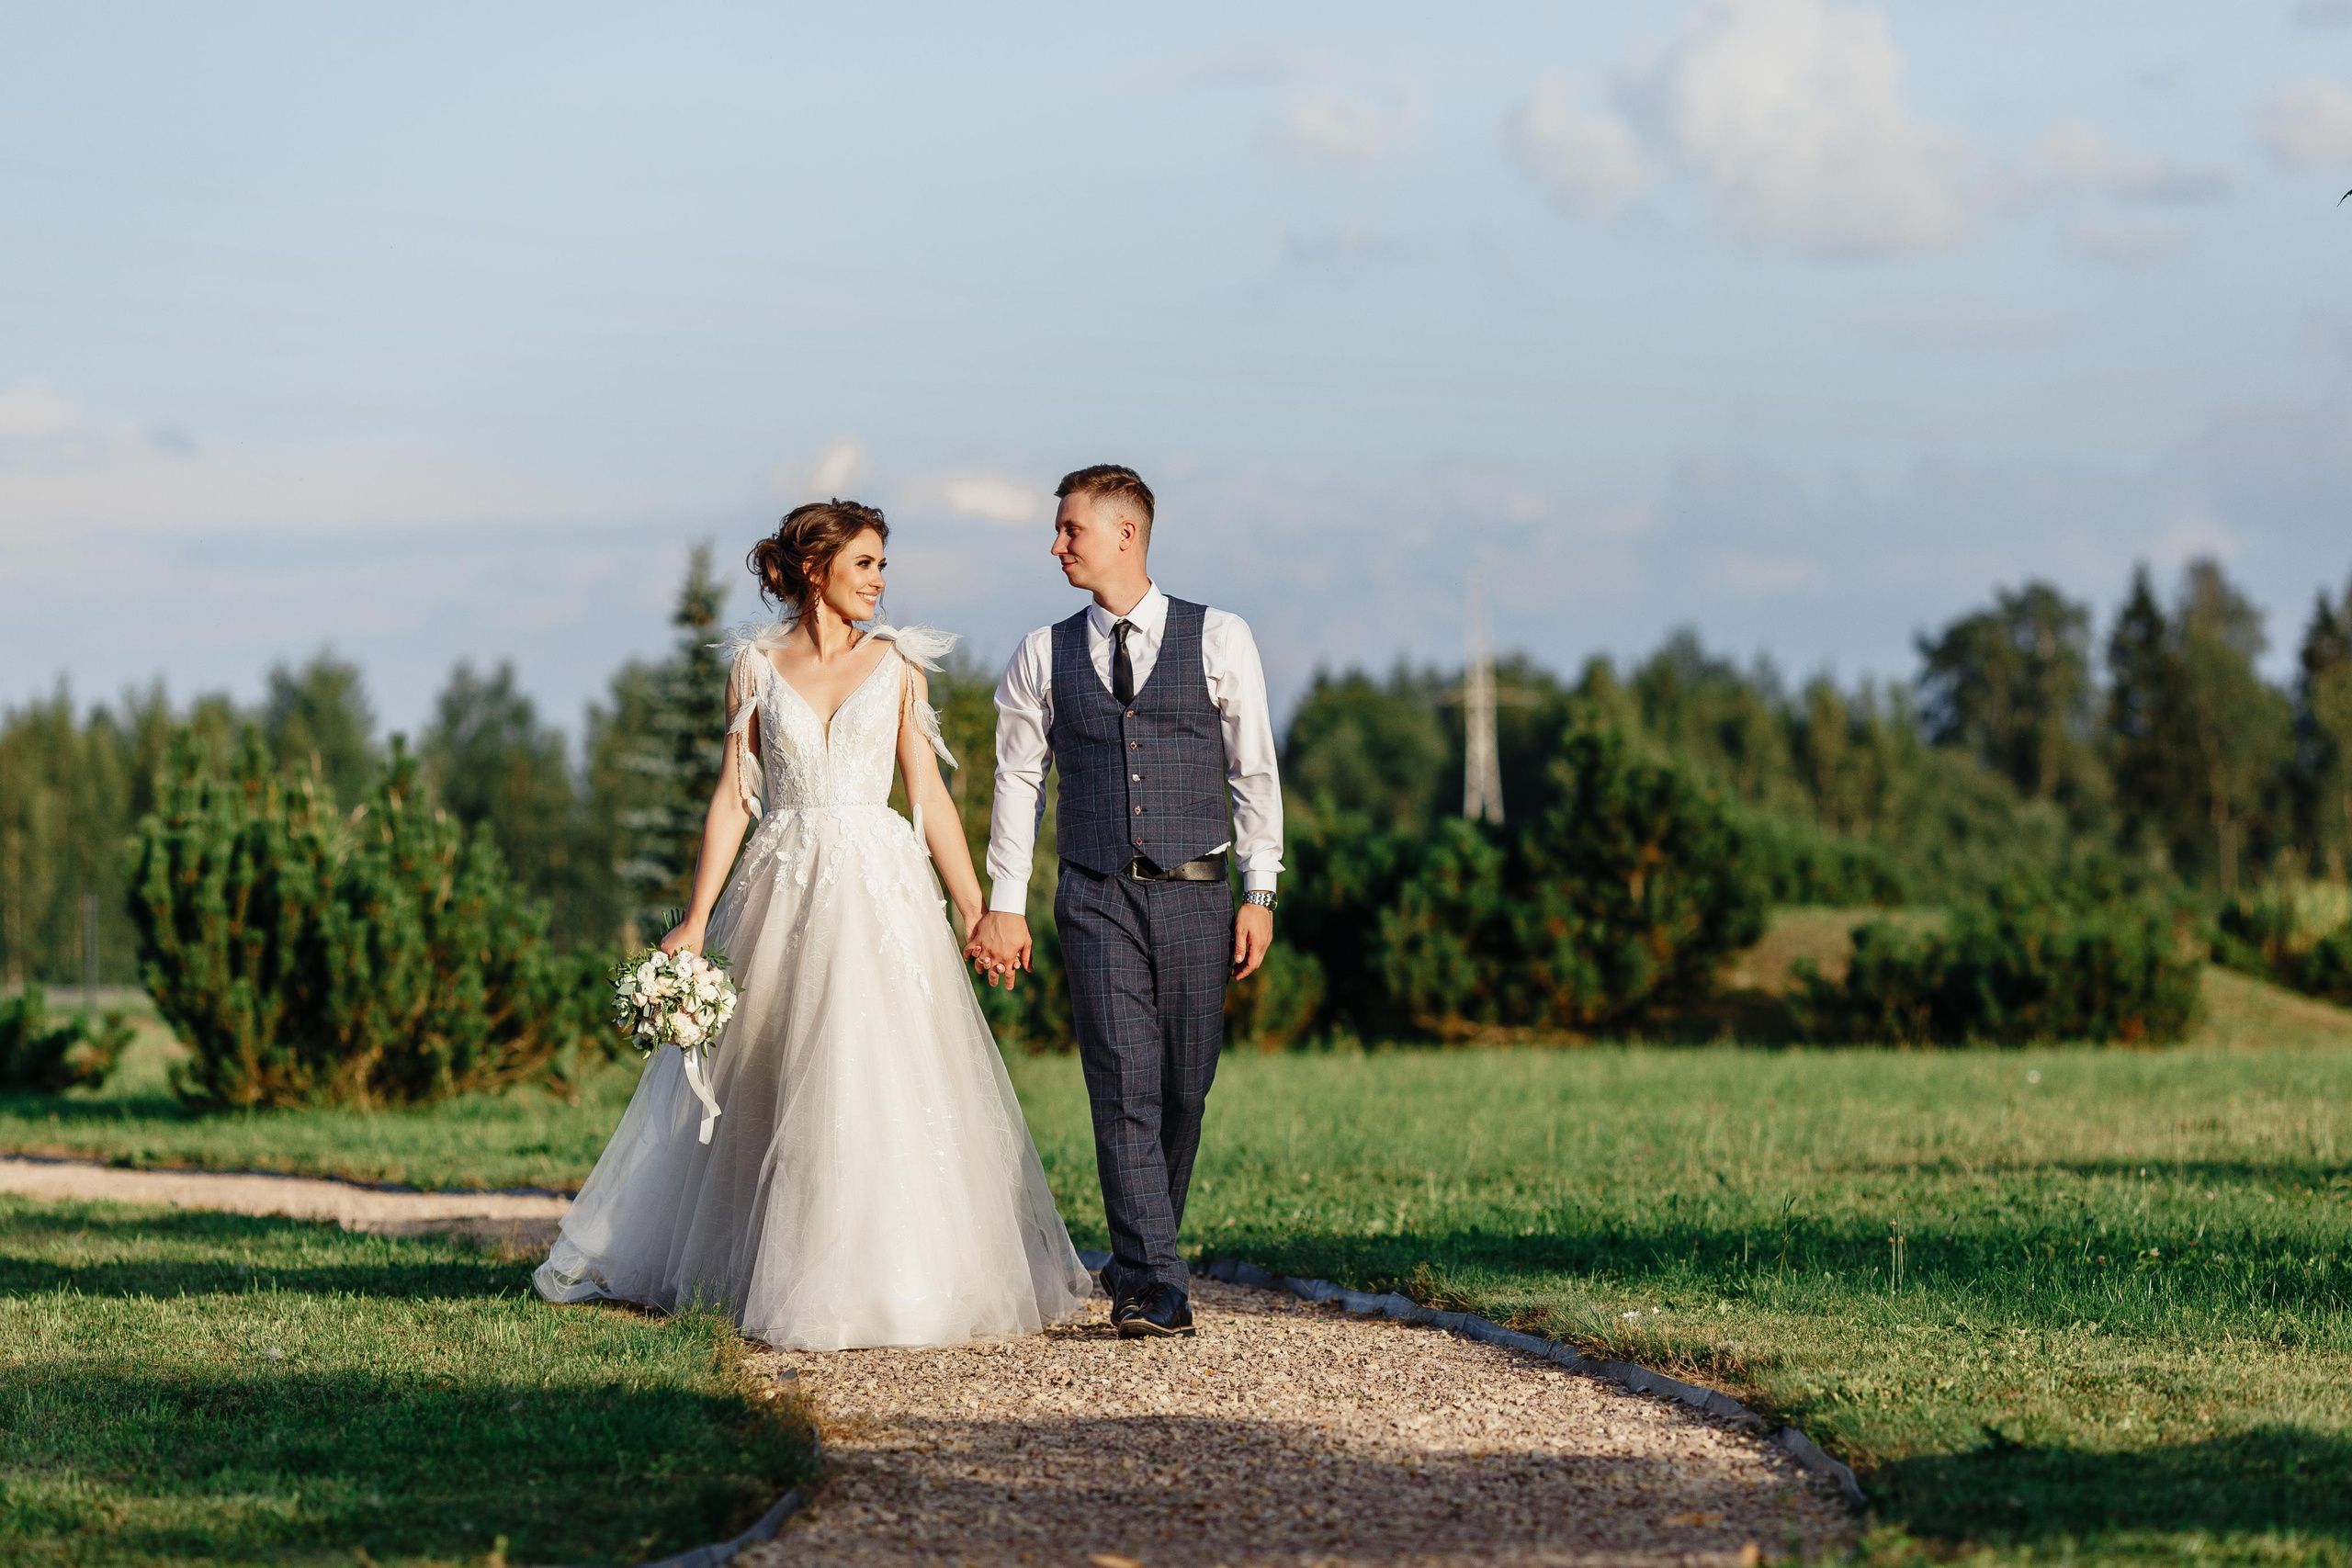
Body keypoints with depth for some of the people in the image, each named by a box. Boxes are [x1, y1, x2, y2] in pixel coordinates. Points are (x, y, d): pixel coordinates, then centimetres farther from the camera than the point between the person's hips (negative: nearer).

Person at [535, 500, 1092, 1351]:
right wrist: (697, 916, -1)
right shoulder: (756, 666, 6)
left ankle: (888, 1279, -1)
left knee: (885, 1081, -7)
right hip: (784, 890, 1)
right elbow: (732, 795, 5)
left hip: (880, 889, -1)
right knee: (765, 1092, 5)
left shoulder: (895, 663, 6)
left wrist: (973, 908, 0)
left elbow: (929, 793, 5)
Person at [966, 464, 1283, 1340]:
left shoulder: (1218, 640, 3)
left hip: (1195, 897, 0)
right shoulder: (1044, 657, 8)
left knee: (1184, 1089, 5)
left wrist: (1259, 891, -1)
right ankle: (1154, 1289, -12)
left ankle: (1138, 1258, 25)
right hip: (1097, 899, 0)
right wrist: (1004, 904, 7)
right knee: (1124, 1090, -9)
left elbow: (1255, 771, 4)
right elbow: (1018, 780, 11)